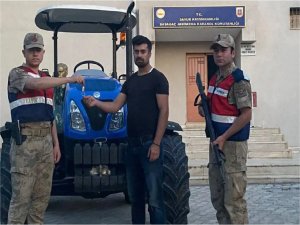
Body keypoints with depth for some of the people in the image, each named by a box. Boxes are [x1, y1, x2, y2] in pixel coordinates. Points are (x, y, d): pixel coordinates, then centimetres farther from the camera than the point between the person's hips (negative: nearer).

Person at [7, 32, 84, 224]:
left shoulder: (47, 79, 18)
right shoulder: (16, 74, -4)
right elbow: (35, 84, -27)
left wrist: (56, 143, 14)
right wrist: (69, 79, -27)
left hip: (46, 141, 7)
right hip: (25, 140, -7)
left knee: (42, 195, 10)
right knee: (21, 195, -6)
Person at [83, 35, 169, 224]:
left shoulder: (158, 78, -4)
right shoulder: (130, 81, 16)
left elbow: (164, 112, -10)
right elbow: (115, 106, 10)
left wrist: (156, 144, -16)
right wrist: (96, 102, -10)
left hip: (150, 143, -7)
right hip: (132, 144, 7)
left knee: (154, 197, -6)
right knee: (135, 195, 12)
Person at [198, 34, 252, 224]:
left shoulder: (239, 80, -14)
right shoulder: (215, 78, 12)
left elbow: (246, 115, -18)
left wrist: (224, 137, -19)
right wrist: (205, 108, 3)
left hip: (233, 144, -9)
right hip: (217, 142, 9)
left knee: (234, 199, -5)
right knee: (217, 197, 15)